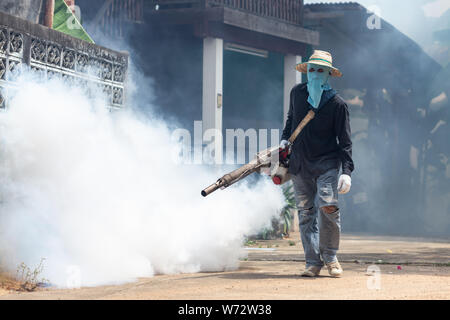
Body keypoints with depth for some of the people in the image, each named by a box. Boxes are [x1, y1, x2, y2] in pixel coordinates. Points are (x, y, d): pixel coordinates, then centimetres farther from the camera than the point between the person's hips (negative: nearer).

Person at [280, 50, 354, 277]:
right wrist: (285, 139, 11)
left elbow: (344, 141, -5)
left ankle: (329, 257, 0)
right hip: (299, 164, 4)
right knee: (306, 213, 0)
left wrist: (346, 171, -14)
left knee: (328, 207, -18)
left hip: (327, 164, -4)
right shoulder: (297, 93, 6)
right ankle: (313, 262, 5)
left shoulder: (337, 104, -6)